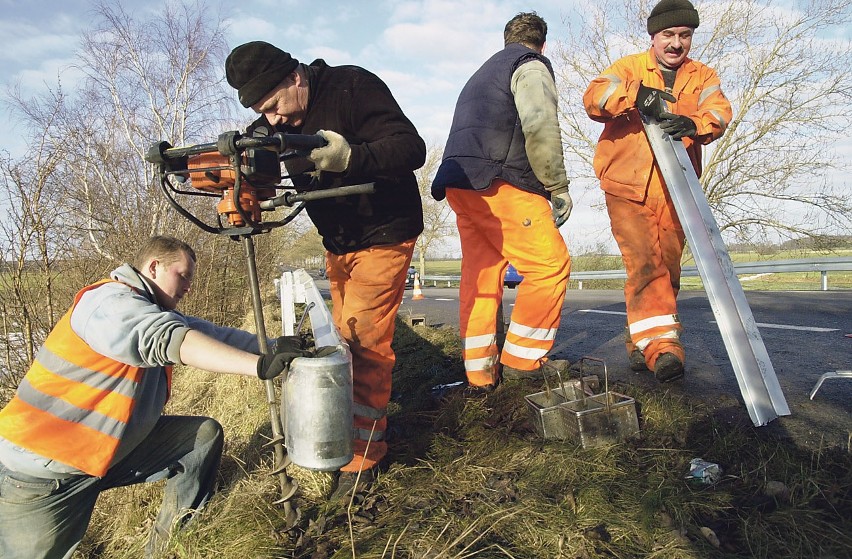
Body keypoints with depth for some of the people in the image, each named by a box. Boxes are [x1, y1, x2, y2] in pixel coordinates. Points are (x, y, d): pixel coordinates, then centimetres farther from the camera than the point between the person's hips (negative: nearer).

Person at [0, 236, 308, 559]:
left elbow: (211, 334, 1)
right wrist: (259, 365, -47)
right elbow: (173, 341, -40)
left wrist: (275, 347, -10)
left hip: (116, 449, 9)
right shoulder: (111, 302, -23)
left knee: (206, 433, 0)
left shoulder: (156, 311, 8)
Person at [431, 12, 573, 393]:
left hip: (460, 185, 9)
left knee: (480, 274, 8)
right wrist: (557, 187, -5)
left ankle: (480, 372, 9)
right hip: (498, 183, -9)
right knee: (550, 263, -5)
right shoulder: (532, 66, 6)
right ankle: (522, 360, -2)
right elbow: (540, 128, -12)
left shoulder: (483, 73, 33)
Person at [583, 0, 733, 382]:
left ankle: (640, 343, 16)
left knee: (667, 268, 4)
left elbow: (719, 111, -3)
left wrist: (693, 123, -26)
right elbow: (594, 97, -10)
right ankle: (661, 344, -17)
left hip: (674, 190, 4)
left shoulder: (702, 76, 16)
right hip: (628, 186, -3)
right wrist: (634, 94, -28)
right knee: (645, 263, -15)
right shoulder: (630, 67, 9)